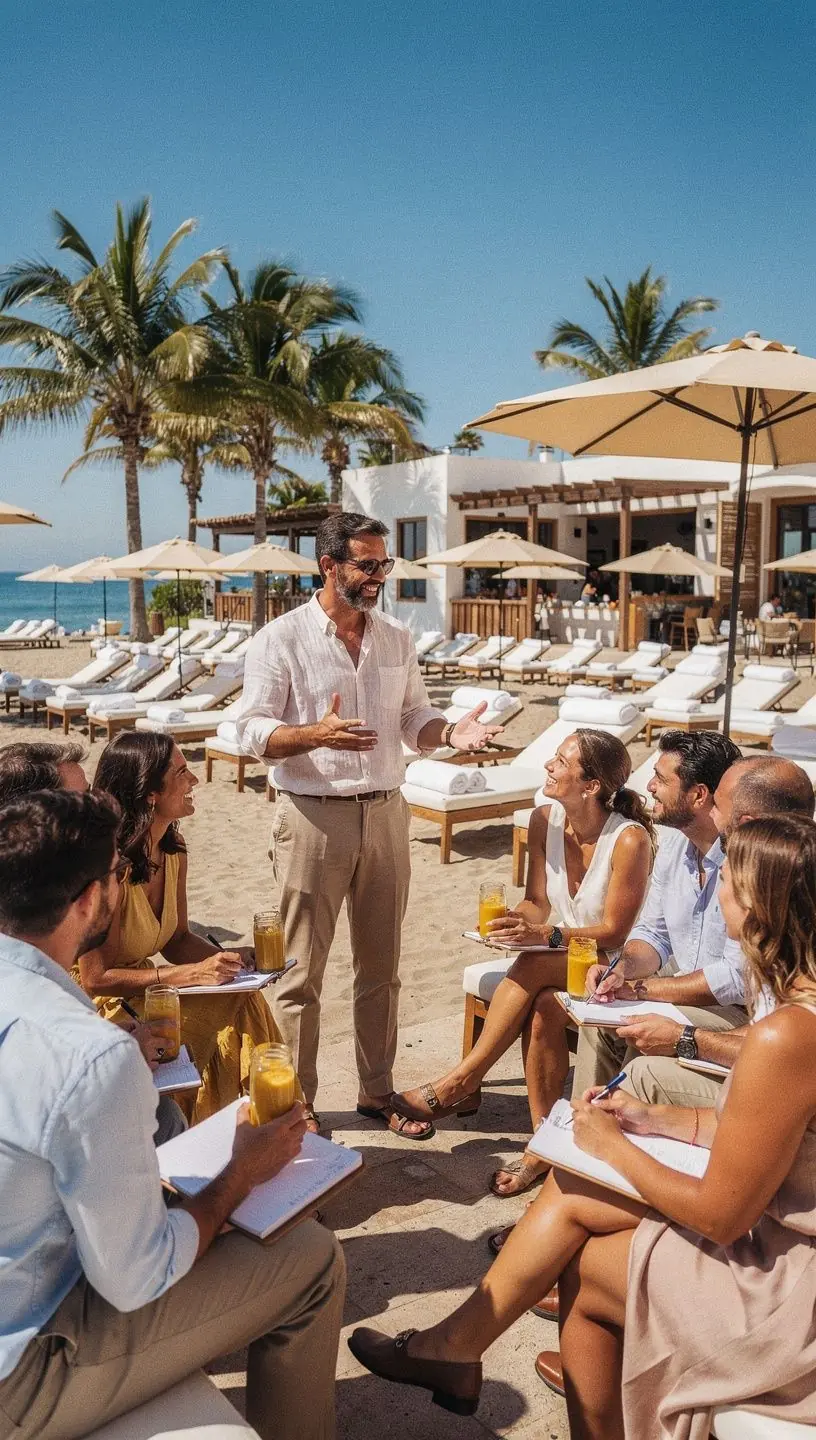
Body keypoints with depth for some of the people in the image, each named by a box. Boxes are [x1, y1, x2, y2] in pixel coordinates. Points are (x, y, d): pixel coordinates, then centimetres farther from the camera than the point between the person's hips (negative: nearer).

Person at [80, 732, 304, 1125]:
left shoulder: (174, 847, -2)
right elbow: (95, 978, -24)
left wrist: (228, 958, -11)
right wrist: (193, 973, -26)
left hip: (140, 985, 7)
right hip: (95, 1004, -7)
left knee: (242, 1000, -13)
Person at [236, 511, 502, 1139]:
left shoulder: (397, 638, 9)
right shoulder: (282, 639, -6)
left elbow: (413, 719, 13)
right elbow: (253, 732, -9)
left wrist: (451, 732, -9)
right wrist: (317, 734, -27)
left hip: (385, 812, 5)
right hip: (313, 818, -4)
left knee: (381, 968, 14)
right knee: (302, 974, 4)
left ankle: (378, 1092, 30)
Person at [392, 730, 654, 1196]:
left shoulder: (630, 839, -22)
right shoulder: (546, 820, -3)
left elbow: (613, 933, -18)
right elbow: (537, 903, 3)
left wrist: (546, 935, -31)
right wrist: (510, 921, -19)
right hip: (559, 962, 5)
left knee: (531, 968, -32)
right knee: (543, 1009, -28)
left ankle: (462, 1082, -21)